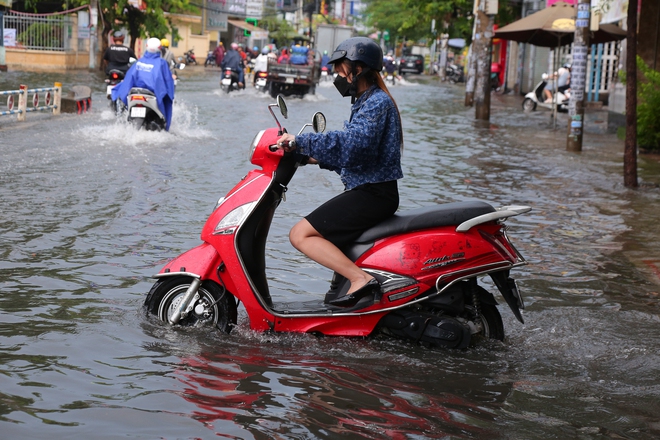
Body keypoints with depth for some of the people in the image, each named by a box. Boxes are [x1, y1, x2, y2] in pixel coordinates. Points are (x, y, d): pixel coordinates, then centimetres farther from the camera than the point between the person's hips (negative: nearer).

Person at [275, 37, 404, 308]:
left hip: (372, 194, -11)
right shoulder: (366, 102, 19)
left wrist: (301, 141, -26)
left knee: (300, 235, -16)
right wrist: (319, 159, 11)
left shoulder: (377, 103, -14)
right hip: (368, 191, 11)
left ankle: (360, 279, -26)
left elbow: (353, 143, -29)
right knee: (311, 230, 26)